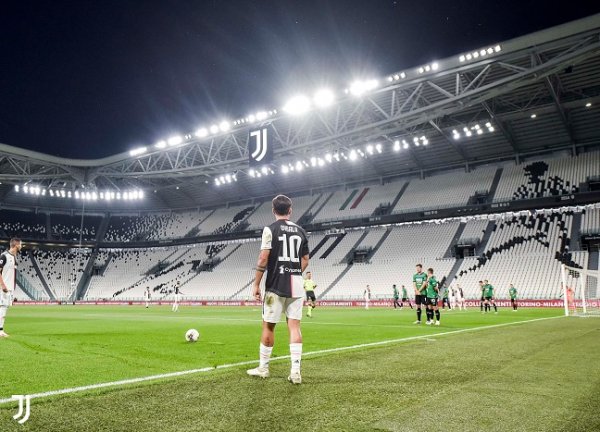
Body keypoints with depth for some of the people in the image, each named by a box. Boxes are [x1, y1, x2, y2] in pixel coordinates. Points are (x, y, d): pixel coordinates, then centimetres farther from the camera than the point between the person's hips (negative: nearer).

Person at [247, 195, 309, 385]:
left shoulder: (270, 229, -6)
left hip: (276, 285, -4)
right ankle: (295, 371, 1)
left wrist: (256, 284, -5)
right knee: (294, 326, 4)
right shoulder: (300, 231, 9)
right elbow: (305, 261, 12)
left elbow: (263, 259, -11)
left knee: (268, 326, 8)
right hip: (296, 285, 4)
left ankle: (263, 368, 19)